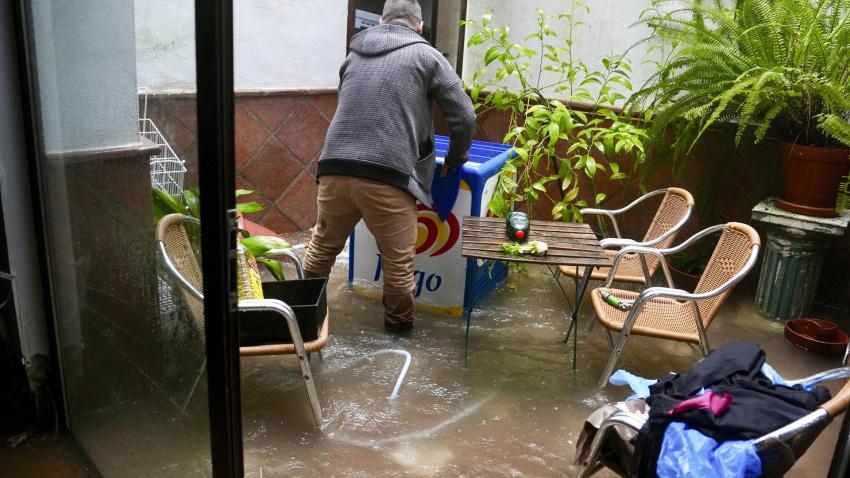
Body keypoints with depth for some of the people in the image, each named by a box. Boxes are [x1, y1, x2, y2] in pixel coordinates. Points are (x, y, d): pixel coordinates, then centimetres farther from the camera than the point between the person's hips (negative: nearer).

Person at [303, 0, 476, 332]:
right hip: (387, 177, -5)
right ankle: (398, 323, 27)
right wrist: (455, 160, 23)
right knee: (398, 261, 12)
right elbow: (464, 117, 6)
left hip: (334, 169, 5)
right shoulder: (426, 56, 8)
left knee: (321, 249, 23)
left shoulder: (354, 54, 21)